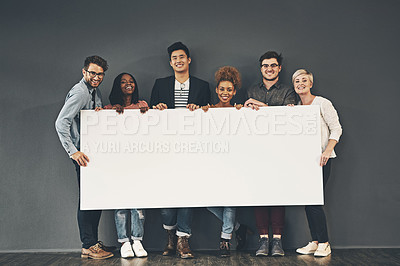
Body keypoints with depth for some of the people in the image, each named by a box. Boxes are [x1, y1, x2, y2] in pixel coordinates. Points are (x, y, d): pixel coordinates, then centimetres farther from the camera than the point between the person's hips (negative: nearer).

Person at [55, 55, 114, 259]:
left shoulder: (95, 91, 14)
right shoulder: (79, 92, -15)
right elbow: (61, 122, -24)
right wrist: (72, 151, -29)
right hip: (84, 153, -9)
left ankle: (93, 241, 21)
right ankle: (88, 246, 2)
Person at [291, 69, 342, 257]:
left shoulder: (322, 103, -3)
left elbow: (336, 129, -6)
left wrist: (327, 151, -20)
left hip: (320, 158, -6)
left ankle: (324, 244, 2)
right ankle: (315, 242, 14)